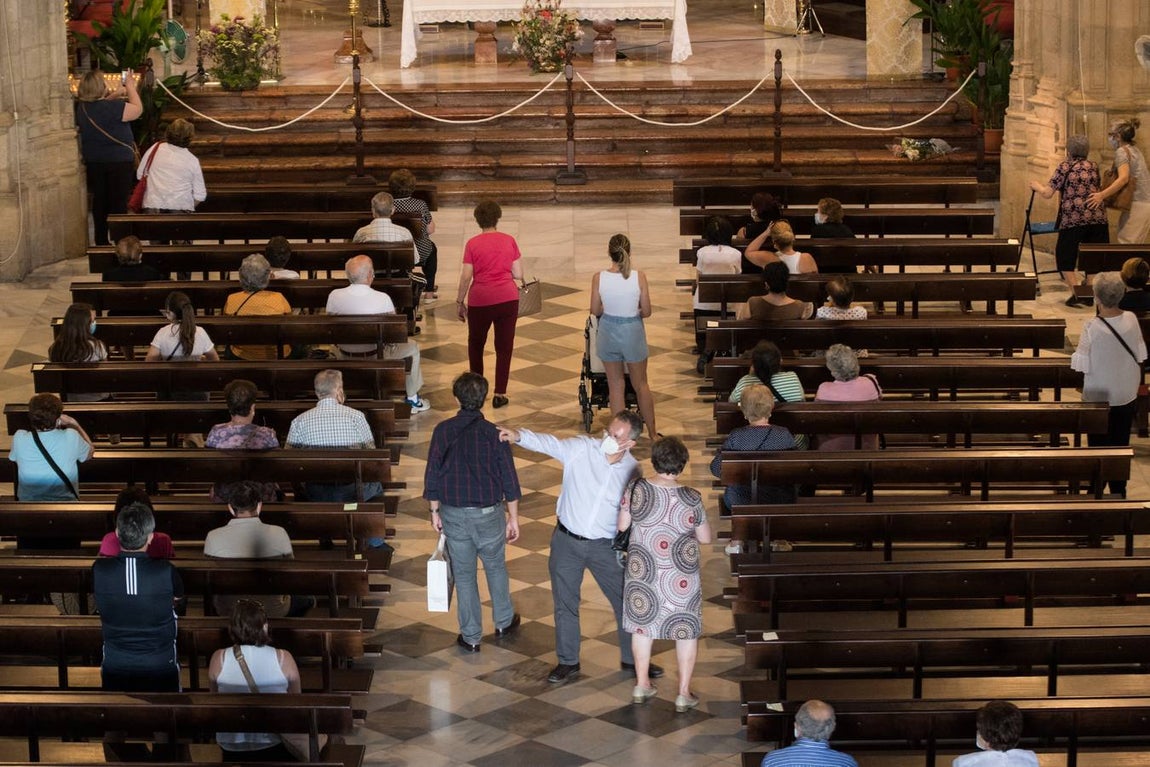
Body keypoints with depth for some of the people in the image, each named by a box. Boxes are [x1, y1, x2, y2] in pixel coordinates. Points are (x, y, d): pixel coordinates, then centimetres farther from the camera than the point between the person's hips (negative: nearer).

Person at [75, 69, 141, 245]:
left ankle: (101, 241, 19)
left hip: (93, 161, 6)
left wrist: (115, 96, 14)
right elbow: (137, 109, -15)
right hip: (118, 160, -6)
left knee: (99, 201, 14)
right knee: (119, 202, 3)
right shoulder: (113, 107, -24)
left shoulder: (82, 107, -1)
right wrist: (130, 88, -4)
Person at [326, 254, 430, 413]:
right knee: (412, 348, 24)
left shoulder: (334, 296, -15)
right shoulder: (382, 299, -24)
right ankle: (412, 400, 33)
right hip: (377, 358, -5)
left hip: (345, 358, 5)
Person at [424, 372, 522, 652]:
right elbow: (509, 481, -8)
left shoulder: (443, 431, -9)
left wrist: (435, 511, 9)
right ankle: (504, 622, 37)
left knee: (464, 575, 13)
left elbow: (432, 475, -4)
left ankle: (471, 637, 20)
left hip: (454, 514, 0)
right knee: (496, 567, 22)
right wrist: (514, 518, 2)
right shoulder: (494, 434, -12)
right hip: (489, 513, 0)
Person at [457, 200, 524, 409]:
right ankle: (500, 394, 5)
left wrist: (460, 302, 6)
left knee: (476, 344, 20)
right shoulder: (509, 241, 0)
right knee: (504, 346, 7)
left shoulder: (472, 244, -5)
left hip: (480, 300, -1)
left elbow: (466, 277, -5)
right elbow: (518, 274, 1)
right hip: (507, 298, 1)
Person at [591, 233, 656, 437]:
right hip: (633, 332, 0)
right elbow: (646, 312, -9)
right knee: (641, 385, 17)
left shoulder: (599, 278, -14)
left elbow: (595, 311, -3)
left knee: (615, 386, 14)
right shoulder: (639, 277, -16)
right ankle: (652, 433, 26)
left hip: (608, 331, 1)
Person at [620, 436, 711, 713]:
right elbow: (705, 538, -7)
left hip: (641, 572, 3)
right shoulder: (691, 498, -19)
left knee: (642, 624, 21)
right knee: (686, 630, 13)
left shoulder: (636, 489, -13)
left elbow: (622, 525, 0)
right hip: (680, 576, -3)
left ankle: (641, 685, 32)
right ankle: (684, 694, 18)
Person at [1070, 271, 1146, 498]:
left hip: (1099, 398, -3)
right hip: (1127, 397, 4)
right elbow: (1140, 357, -2)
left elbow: (1081, 366, -20)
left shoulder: (1091, 328, -25)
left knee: (1098, 447, 13)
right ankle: (1119, 492, 27)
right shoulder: (1131, 320, -13)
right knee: (1121, 446, 18)